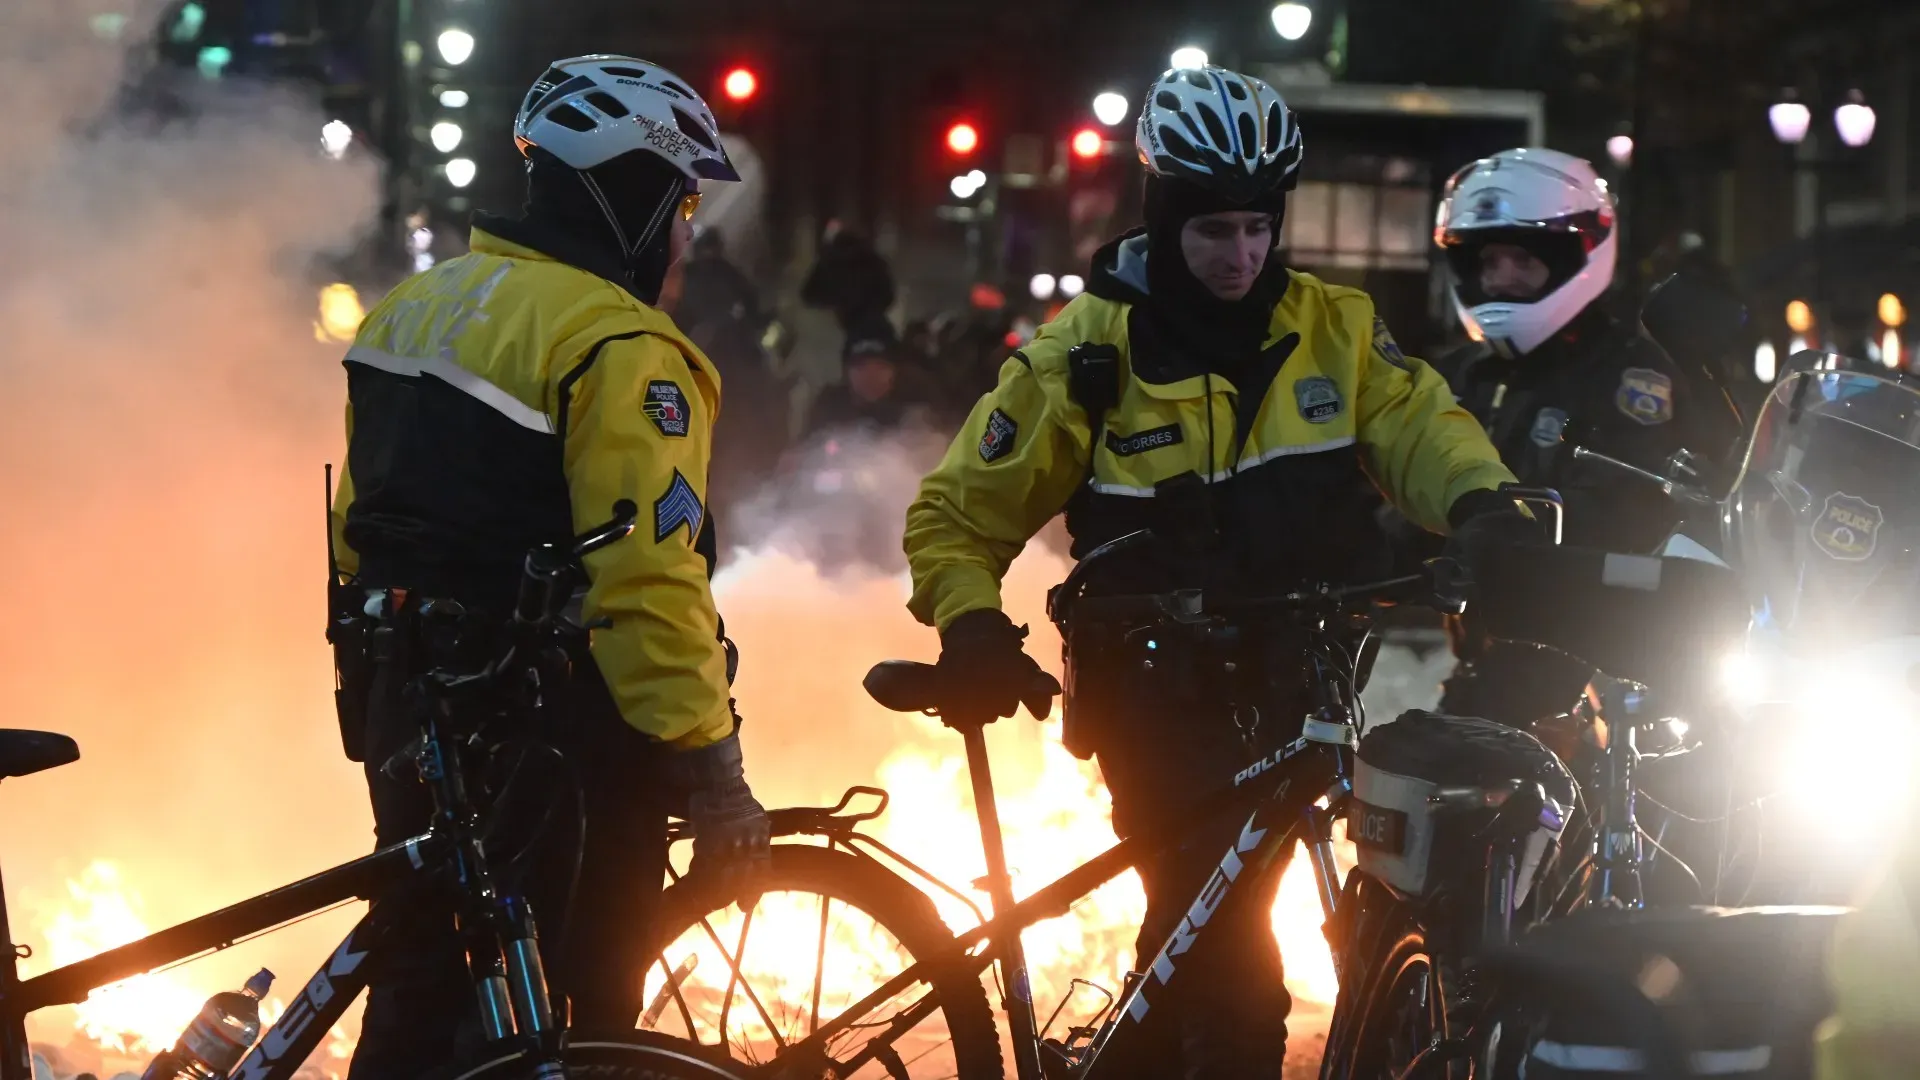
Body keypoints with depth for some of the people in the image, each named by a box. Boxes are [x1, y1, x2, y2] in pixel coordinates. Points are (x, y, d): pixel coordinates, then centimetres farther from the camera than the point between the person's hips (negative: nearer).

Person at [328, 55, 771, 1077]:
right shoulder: (619, 347, -18)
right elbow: (647, 578, -24)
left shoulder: (420, 303, 9)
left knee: (421, 988, 17)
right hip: (554, 733, -8)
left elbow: (358, 521, 15)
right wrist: (713, 773, -20)